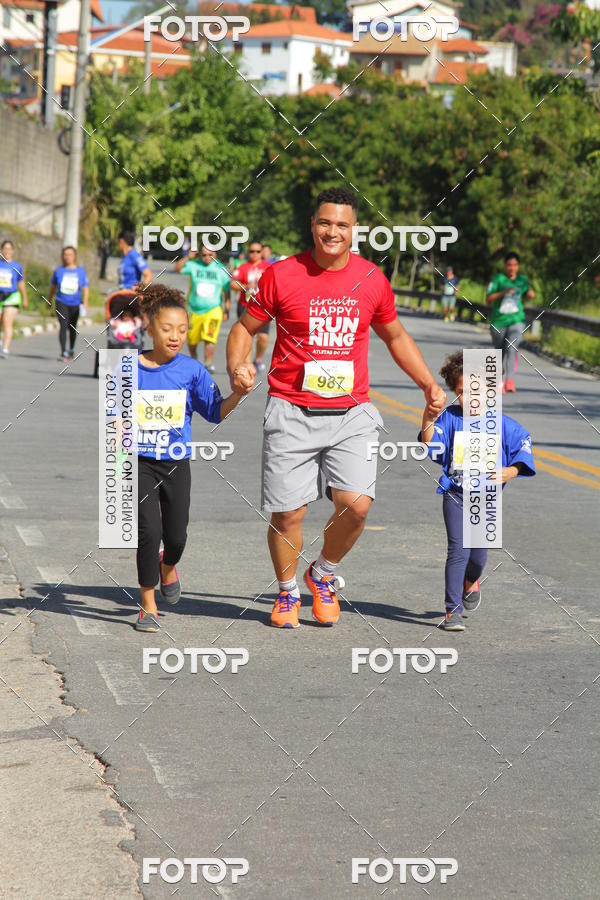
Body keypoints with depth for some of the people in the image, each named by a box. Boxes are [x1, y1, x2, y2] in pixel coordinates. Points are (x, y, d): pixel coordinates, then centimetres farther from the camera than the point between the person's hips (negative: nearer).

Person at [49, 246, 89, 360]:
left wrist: (85, 302, -8)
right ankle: (63, 352, -17)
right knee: (63, 326, -14)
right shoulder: (59, 271, 3)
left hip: (75, 304, 1)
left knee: (72, 328, 13)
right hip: (61, 302, -1)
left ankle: (71, 350, 35)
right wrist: (50, 300, 23)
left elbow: (86, 288, 3)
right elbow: (53, 286, 15)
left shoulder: (81, 271, 3)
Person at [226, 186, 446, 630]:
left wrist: (429, 383, 13)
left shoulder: (372, 279, 5)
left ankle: (323, 574, 16)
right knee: (288, 513, -2)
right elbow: (245, 327, 7)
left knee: (356, 505, -13)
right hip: (292, 413, -2)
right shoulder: (282, 275, -3)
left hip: (351, 413, 2)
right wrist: (237, 367, -12)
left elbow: (395, 336, 21)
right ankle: (288, 592, 24)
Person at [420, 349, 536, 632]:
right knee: (458, 550, -10)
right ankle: (453, 611, -4)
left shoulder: (501, 424, -2)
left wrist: (509, 472, -9)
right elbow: (432, 447, -11)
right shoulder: (450, 418, -3)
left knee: (479, 552, 8)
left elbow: (523, 446, 6)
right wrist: (427, 423, -28)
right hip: (455, 495, -1)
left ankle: (471, 581, 45)